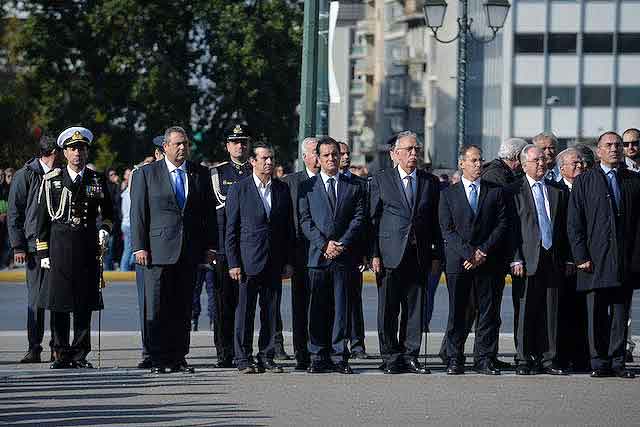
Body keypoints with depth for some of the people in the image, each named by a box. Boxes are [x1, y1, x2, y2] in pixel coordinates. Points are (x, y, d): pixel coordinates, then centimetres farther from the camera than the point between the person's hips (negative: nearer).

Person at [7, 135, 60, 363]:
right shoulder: (26, 175, 0)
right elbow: (14, 214, 1)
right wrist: (18, 246, -6)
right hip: (36, 246, -3)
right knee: (36, 299, -2)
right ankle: (34, 348, 2)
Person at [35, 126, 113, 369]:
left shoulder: (97, 180, 10)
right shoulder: (51, 180, 5)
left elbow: (108, 212, 23)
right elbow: (43, 219, 4)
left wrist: (105, 229, 2)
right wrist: (43, 253, -1)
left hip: (88, 246, 1)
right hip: (60, 245, -1)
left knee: (85, 303, 2)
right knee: (59, 302, -1)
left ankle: (80, 354, 8)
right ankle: (62, 355, 5)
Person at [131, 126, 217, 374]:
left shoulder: (200, 174, 11)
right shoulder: (146, 174, 3)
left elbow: (209, 213, 13)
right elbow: (138, 213, 0)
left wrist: (210, 246, 6)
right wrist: (139, 247, -7)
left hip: (190, 251, 3)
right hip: (159, 249, -3)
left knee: (183, 307, 5)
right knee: (157, 307, -3)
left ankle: (178, 358, 10)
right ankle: (158, 360, 1)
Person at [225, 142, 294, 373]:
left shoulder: (282, 189, 10)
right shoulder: (239, 190, 0)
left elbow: (289, 228, 12)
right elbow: (231, 230, -1)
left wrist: (288, 261, 6)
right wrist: (233, 263, -7)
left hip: (274, 264, 3)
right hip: (248, 262, -3)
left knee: (271, 312, 5)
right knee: (244, 311, -1)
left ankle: (267, 357, 12)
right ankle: (243, 359, 5)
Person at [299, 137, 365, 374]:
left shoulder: (354, 188, 13)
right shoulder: (307, 187, 10)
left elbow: (358, 219, 5)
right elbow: (305, 221, 2)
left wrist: (342, 244, -9)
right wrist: (324, 244, -11)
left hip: (344, 256, 0)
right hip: (317, 256, 0)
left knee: (341, 308, 0)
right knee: (318, 309, 0)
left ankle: (339, 357, 2)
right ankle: (319, 358, 4)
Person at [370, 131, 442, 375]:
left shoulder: (430, 182, 11)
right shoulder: (380, 181, 4)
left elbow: (435, 222, 12)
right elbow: (372, 220, 2)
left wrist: (436, 256, 6)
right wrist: (374, 254, -6)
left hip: (420, 256, 2)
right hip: (390, 255, -2)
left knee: (415, 309, 4)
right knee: (388, 310, 0)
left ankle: (410, 357, 10)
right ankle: (391, 359, 6)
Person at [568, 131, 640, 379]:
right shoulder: (584, 181, 7)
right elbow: (574, 223, 3)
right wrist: (581, 256, -6)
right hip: (595, 260, -2)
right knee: (596, 314, 0)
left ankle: (617, 361, 8)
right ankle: (599, 363, 6)